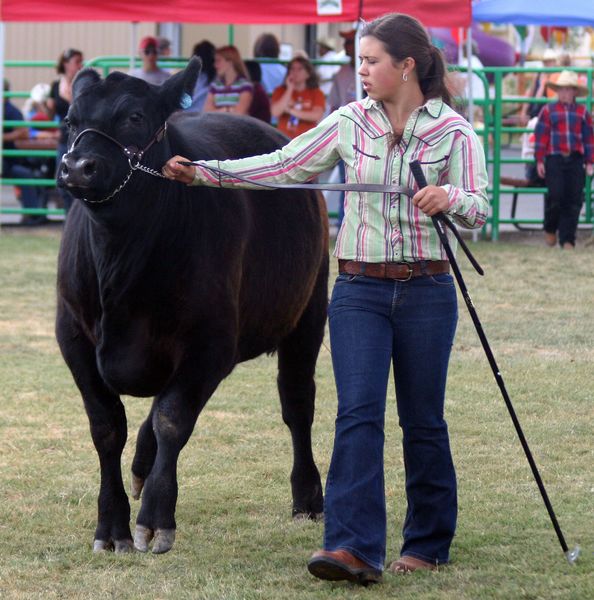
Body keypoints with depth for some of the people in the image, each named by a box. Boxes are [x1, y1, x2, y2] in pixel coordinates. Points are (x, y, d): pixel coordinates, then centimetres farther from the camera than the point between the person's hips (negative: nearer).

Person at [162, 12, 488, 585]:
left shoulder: (453, 131, -3)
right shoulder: (350, 123, 5)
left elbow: (479, 208, -8)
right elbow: (283, 166, 4)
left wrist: (451, 197, -31)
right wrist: (202, 171, -3)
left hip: (426, 290, -2)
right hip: (359, 289, 2)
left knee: (422, 420, 7)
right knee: (358, 413, -11)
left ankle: (428, 542, 21)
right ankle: (354, 547, -18)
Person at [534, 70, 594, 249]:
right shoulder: (548, 110, 6)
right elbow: (541, 135, 4)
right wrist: (539, 160, -2)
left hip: (575, 160, 2)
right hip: (554, 159, -2)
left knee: (573, 201, -2)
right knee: (555, 196, -9)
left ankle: (567, 240, 4)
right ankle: (550, 229, 17)